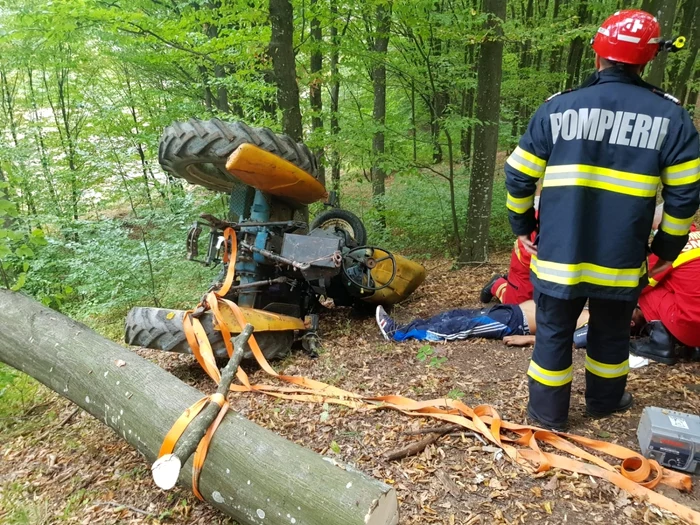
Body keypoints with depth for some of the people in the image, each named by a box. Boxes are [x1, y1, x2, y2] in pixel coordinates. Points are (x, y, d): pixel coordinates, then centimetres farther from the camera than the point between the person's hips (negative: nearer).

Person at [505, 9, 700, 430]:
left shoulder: (557, 108, -3)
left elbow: (519, 178, 0)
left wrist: (523, 226, 14)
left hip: (558, 254, -1)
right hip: (622, 260, 1)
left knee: (554, 333, 13)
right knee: (611, 334, 22)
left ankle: (549, 413, 25)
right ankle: (604, 402, 42)